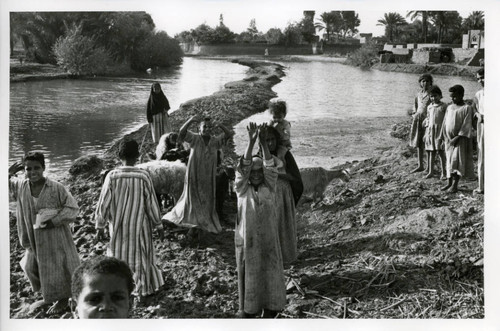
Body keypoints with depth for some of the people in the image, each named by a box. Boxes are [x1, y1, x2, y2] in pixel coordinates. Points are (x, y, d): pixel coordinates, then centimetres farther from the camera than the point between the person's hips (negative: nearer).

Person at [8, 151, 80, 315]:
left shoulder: (57, 188, -19)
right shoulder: (20, 186, -5)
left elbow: (72, 208, -13)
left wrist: (53, 221, -21)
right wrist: (9, 173, -4)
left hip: (55, 238, -5)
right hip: (35, 239, 5)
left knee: (58, 268, 7)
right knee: (33, 267, 18)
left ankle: (62, 300, 31)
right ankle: (49, 297, 42)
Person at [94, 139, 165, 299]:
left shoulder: (112, 176, -13)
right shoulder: (143, 176, -15)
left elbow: (103, 203, -8)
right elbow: (151, 203, -9)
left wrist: (100, 226, 3)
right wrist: (159, 225, 2)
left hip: (118, 227, 1)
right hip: (139, 226, -1)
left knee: (118, 255, 19)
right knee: (142, 256, 17)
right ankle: (143, 291, 29)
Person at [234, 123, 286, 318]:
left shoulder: (269, 187, 1)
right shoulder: (242, 189, -2)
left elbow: (270, 167, -12)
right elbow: (243, 168, -16)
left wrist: (264, 143, -25)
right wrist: (251, 143, -27)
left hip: (268, 239, 1)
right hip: (247, 240, -1)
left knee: (270, 273, 7)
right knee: (248, 274, 7)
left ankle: (270, 310, 20)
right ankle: (247, 311, 19)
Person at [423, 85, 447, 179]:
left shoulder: (443, 106, -3)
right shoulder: (429, 107, 11)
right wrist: (426, 133, 14)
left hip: (440, 130, -4)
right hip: (430, 131, 4)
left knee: (440, 151, -4)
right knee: (431, 151, 8)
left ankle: (443, 172, 3)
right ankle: (430, 171, 15)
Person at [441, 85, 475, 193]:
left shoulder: (467, 108, -7)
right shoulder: (449, 108, 10)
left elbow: (467, 126, -12)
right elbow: (445, 124, 14)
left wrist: (457, 138, -16)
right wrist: (445, 138, 7)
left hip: (460, 139, -5)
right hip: (449, 139, 5)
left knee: (457, 161, -8)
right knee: (449, 161, 8)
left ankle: (455, 185, -5)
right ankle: (449, 183, 15)